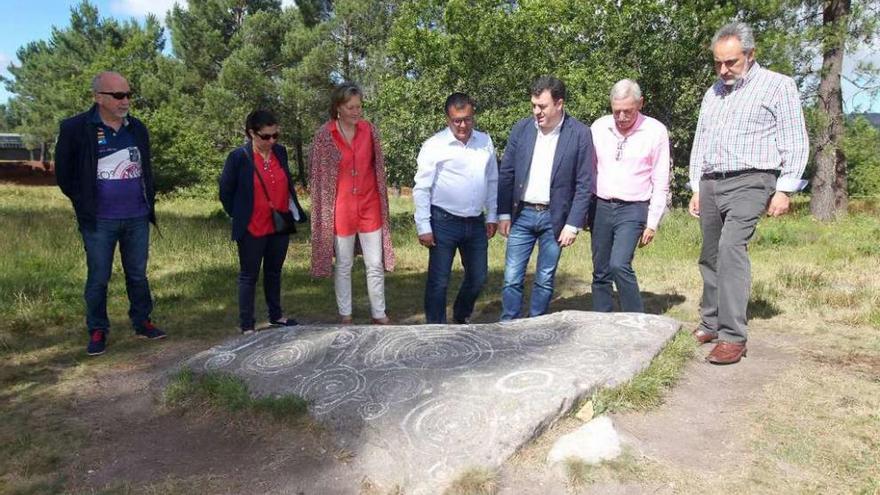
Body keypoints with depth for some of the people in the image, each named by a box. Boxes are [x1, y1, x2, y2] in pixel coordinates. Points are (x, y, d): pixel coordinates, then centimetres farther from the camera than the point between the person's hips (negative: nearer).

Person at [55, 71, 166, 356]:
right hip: (100, 222, -4)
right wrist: (85, 205, 0)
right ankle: (97, 331, 18)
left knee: (138, 275, 12)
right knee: (98, 279, 5)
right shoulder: (76, 128, -8)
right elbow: (64, 174, -1)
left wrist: (149, 202, 11)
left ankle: (142, 323, 24)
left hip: (138, 219, 4)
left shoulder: (137, 128, 7)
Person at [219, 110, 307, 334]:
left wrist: (295, 212, 13)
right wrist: (239, 217, -1)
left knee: (274, 272, 19)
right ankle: (247, 326, 15)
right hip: (252, 229, -5)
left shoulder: (281, 152, 1)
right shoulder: (239, 157, -13)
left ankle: (276, 316, 34)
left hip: (280, 226, 5)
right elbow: (226, 191, -5)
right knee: (249, 276, 6)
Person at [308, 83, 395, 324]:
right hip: (340, 208, -2)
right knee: (343, 266, 10)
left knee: (376, 264, 7)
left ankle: (379, 314, 22)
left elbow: (378, 167, 9)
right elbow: (316, 173, -1)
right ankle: (345, 316, 25)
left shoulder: (370, 130, 1)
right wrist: (326, 207, -1)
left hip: (369, 206, 2)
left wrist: (381, 201, 10)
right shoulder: (324, 135, -7)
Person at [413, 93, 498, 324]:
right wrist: (423, 227, -11)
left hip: (476, 223, 5)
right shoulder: (434, 145, -9)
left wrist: (491, 216, 10)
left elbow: (492, 182, 13)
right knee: (439, 281, 2)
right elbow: (421, 189, -8)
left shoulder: (485, 142, 5)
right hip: (444, 222, -5)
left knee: (478, 277, 15)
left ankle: (461, 318, 39)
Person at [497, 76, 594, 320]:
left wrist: (573, 224, -9)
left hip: (555, 217, -2)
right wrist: (503, 214, 1)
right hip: (522, 214, 2)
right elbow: (506, 174, 5)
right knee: (512, 278, 1)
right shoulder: (521, 129, 1)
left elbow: (584, 184, -6)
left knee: (545, 280, 8)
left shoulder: (580, 134, -7)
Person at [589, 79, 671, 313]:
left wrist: (652, 223, -5)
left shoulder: (656, 131, -3)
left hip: (633, 208, -4)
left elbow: (661, 183, -1)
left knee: (619, 264, -20)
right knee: (600, 273, 6)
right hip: (600, 206, 4)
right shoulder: (599, 127, 5)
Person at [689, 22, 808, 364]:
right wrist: (696, 189, 16)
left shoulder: (778, 86, 2)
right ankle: (711, 323, 20)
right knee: (709, 256, 8)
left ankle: (733, 337, -21)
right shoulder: (713, 93, 18)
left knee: (731, 248, -23)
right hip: (710, 184, 6)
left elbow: (795, 143, -1)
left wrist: (784, 189, -9)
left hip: (749, 182, -6)